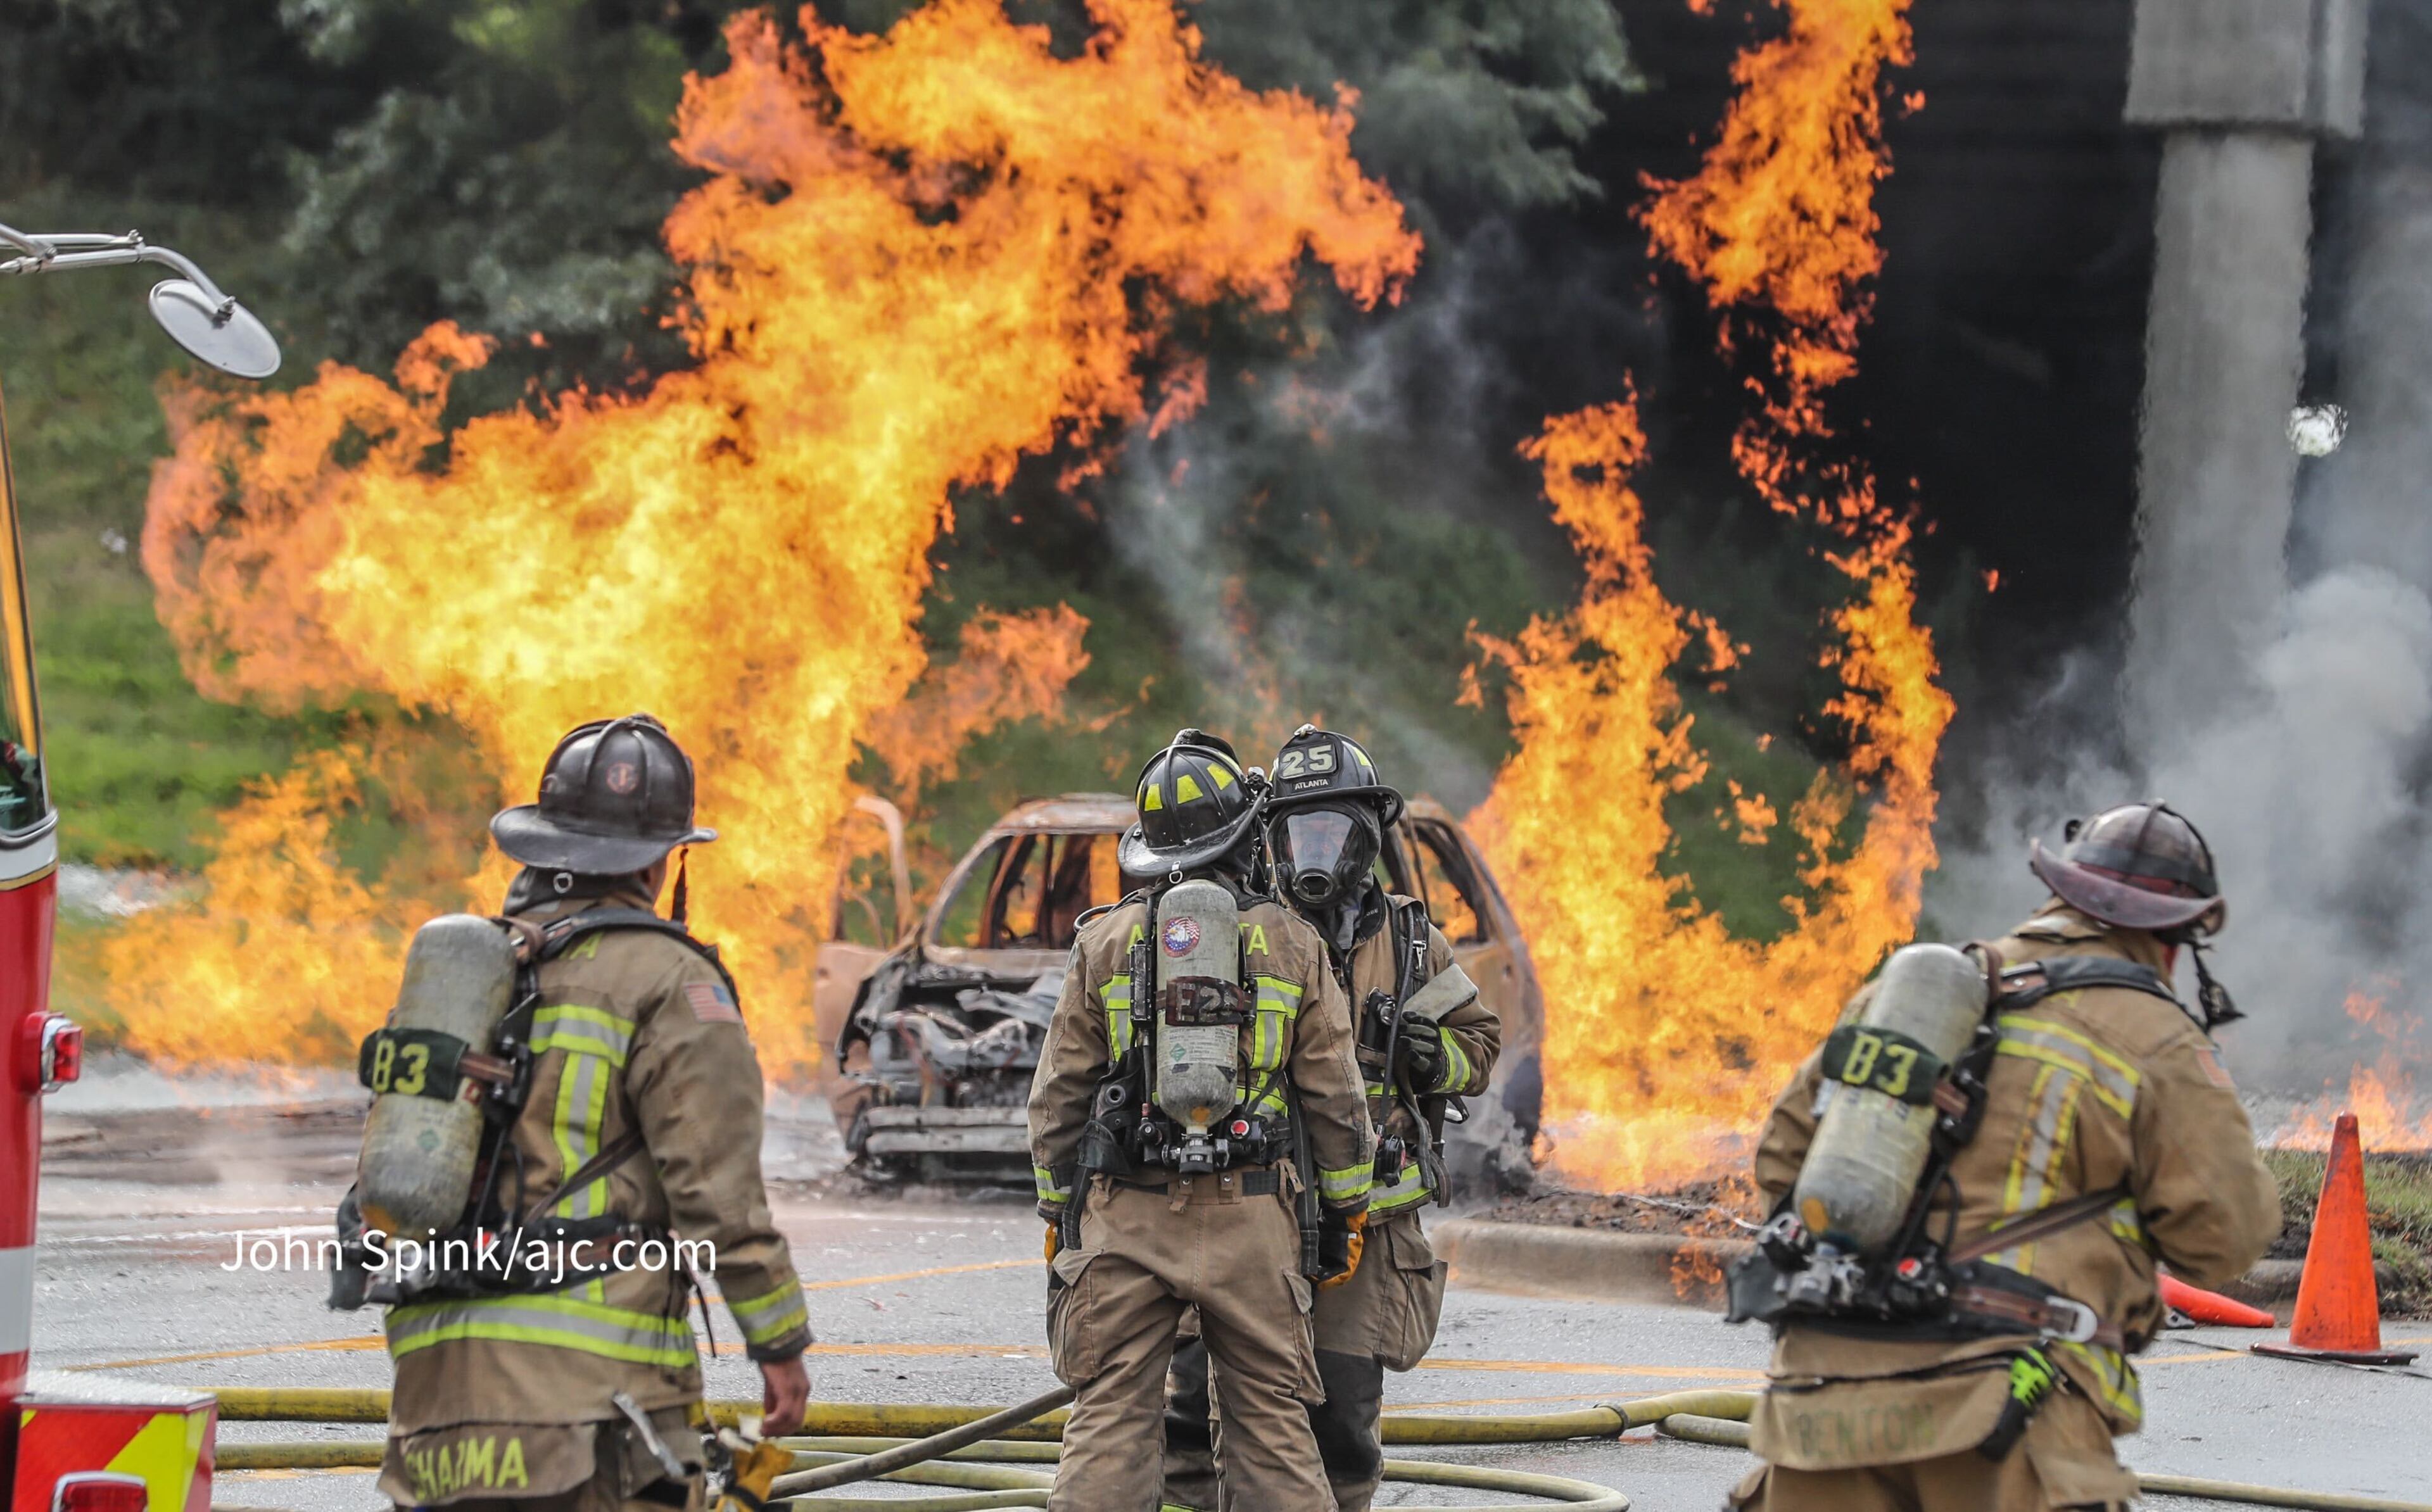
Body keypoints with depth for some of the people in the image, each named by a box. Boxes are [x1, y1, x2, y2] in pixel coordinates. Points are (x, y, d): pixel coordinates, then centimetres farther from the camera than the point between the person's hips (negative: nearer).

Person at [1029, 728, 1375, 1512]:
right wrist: (1345, 1211, 14)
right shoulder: (1292, 944, 3)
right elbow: (1335, 1093, 5)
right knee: (1272, 1417, 5)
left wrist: (1056, 1211, 14)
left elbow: (1060, 1093, 5)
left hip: (1125, 1214, 0)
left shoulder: (1107, 941, 3)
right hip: (1251, 1216, 0)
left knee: (1110, 1417, 1)